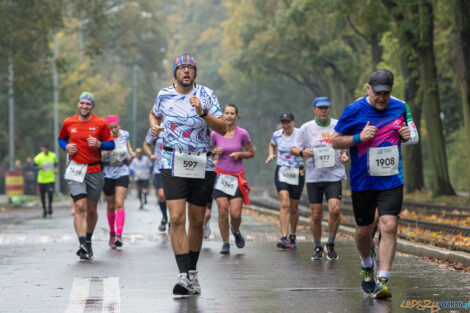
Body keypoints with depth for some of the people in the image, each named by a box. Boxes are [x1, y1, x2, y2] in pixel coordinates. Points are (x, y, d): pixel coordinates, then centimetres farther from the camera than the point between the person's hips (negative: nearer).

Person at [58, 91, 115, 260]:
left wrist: (99, 144, -15)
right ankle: (82, 244, -24)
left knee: (91, 210, 10)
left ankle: (88, 240, 31)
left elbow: (111, 144, 6)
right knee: (80, 207, -16)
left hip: (94, 170, 1)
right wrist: (66, 147, 0)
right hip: (75, 169, -1)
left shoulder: (100, 123, 1)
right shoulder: (68, 123, 5)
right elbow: (61, 138, 22)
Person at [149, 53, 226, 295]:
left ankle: (193, 271, 25)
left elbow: (222, 129, -7)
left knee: (196, 221, 8)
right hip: (173, 164, 0)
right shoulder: (164, 95, 5)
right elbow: (154, 114, 27)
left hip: (202, 165, 1)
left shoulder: (205, 95, -1)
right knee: (177, 219, -15)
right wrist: (154, 126, 5)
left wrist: (203, 113, -22)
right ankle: (184, 276, -17)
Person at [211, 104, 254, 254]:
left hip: (237, 177, 0)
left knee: (236, 214, -7)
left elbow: (251, 153, 9)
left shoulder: (242, 133, -2)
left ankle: (235, 231, 28)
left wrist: (240, 154, -10)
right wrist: (215, 151, -7)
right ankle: (225, 243, 5)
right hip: (220, 175, 0)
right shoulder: (215, 133, 0)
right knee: (223, 211, -10)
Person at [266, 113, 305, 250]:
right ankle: (284, 237, -23)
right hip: (281, 172, 1)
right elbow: (272, 145, 25)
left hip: (297, 173, -1)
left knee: (294, 207, 8)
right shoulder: (277, 135, 4)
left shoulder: (300, 134, -6)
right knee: (285, 204, -17)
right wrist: (271, 155, 7)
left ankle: (293, 236, 29)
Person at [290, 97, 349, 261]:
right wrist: (302, 152, -16)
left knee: (334, 210, -16)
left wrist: (345, 155, -3)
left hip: (334, 175, 0)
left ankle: (331, 244, 4)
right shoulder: (306, 128, 3)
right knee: (316, 215, 2)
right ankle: (317, 247, 21)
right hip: (313, 176, 0)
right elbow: (293, 149, 6)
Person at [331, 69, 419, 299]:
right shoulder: (354, 110, -7)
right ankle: (366, 266, 39)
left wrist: (408, 135, -3)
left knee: (389, 226, -15)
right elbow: (335, 141, -2)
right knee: (363, 231, 8)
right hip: (362, 183, -1)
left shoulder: (400, 107, 3)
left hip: (392, 181, 1)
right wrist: (359, 137, -19)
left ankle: (383, 281, -14)